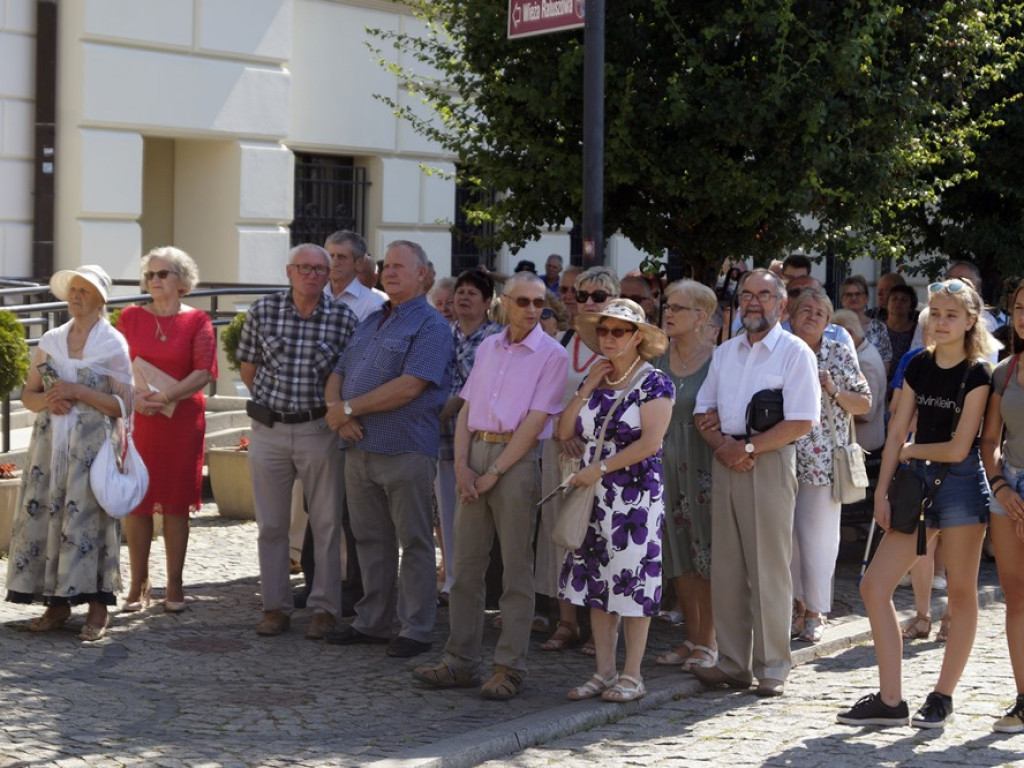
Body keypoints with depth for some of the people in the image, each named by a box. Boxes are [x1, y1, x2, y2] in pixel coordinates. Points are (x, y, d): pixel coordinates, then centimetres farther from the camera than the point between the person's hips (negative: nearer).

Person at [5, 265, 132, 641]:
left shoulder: (113, 344, 0)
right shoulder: (50, 340, 12)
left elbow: (122, 405, -5)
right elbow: (28, 394, 15)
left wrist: (78, 391, -14)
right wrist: (47, 401, -7)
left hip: (92, 448, -4)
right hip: (49, 445, 5)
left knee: (87, 520, -8)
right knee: (45, 516, 1)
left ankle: (97, 610, -2)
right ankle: (57, 605, 10)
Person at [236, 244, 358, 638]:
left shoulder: (343, 317, -5)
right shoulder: (262, 310, -1)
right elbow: (248, 367, 8)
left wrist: (336, 411, -3)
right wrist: (270, 403, 6)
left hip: (319, 429, -1)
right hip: (268, 429, 2)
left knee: (327, 523, 2)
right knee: (270, 523, 8)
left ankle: (325, 608, 12)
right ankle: (276, 607, 19)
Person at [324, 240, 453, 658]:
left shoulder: (430, 326, -7)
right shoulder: (371, 322, 18)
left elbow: (408, 388, -19)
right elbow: (338, 374, 17)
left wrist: (348, 408, -14)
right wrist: (336, 411, -5)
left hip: (405, 451, -8)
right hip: (359, 448, 8)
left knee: (414, 542, 1)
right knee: (370, 540, 13)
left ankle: (416, 629, 7)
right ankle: (372, 621, 22)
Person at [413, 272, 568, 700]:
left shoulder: (551, 354, -3)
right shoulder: (488, 348, 14)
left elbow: (536, 421, -10)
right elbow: (466, 409, 13)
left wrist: (495, 472, -12)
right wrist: (462, 465, -1)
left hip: (517, 459, -6)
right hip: (476, 453, 6)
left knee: (516, 569, -2)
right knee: (466, 563, 7)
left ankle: (510, 668, 3)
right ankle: (460, 662, 13)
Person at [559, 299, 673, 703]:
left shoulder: (654, 383, -5)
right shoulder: (594, 379, 13)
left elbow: (650, 442, -15)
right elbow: (565, 431, 6)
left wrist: (601, 467, -17)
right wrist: (588, 389, -1)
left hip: (637, 494, -6)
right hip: (595, 495, 6)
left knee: (632, 580, -4)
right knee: (596, 580, 6)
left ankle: (632, 675, 3)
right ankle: (604, 670, 13)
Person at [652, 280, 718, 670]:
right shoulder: (660, 359, 9)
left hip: (704, 463, -6)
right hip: (666, 461, 6)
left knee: (707, 553, -1)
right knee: (679, 554, 9)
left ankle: (708, 642, 8)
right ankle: (691, 638, 19)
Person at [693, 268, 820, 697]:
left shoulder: (794, 352, -2)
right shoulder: (725, 353, 17)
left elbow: (802, 422, -11)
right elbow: (703, 412, 16)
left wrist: (748, 447, -14)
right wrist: (722, 444, -4)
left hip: (770, 463, -6)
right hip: (726, 462, 6)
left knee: (768, 570, -3)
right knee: (726, 568, 6)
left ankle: (772, 669, 4)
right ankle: (733, 664, 13)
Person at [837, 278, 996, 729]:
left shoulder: (977, 374, -8)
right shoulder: (919, 366, 8)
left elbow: (958, 449, -13)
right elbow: (897, 432, 7)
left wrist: (912, 450, 1)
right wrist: (882, 490, 1)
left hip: (960, 484, -6)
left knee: (961, 594, 3)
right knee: (874, 586, -1)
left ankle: (943, 696, 14)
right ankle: (890, 701, 4)